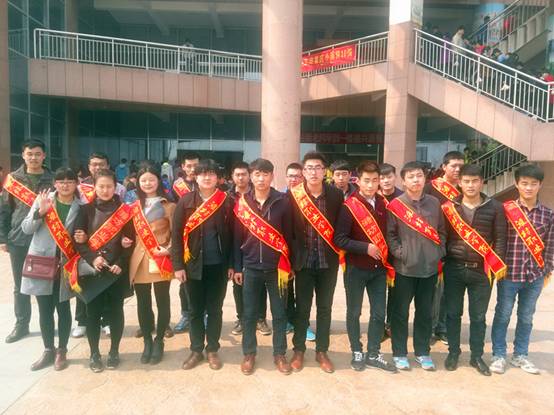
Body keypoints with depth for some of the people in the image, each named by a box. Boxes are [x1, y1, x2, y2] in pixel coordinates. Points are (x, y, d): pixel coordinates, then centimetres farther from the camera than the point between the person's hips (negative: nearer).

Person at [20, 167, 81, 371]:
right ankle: (48, 351, 25)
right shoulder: (43, 199, -1)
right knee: (44, 309, 9)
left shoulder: (80, 205, -1)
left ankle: (61, 351, 22)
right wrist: (40, 212, -16)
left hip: (65, 264, -1)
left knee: (63, 308, 7)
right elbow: (26, 228, -2)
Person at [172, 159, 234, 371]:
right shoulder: (185, 201, -2)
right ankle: (196, 350, 27)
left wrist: (232, 264, -3)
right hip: (193, 265, 1)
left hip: (219, 265, 0)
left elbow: (232, 234, -1)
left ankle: (212, 350, 26)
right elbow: (176, 234, -3)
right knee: (196, 310, 12)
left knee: (215, 309, 11)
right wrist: (178, 265, -7)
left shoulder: (227, 202, -2)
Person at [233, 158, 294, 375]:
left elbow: (289, 235, -1)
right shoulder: (242, 202, 1)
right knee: (249, 314, 11)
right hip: (250, 266, 1)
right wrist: (237, 267, 3)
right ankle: (249, 354, 27)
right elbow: (237, 237, 4)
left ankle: (280, 354, 26)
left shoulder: (283, 201, -5)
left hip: (277, 266, -1)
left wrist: (289, 264, -1)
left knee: (279, 313, 10)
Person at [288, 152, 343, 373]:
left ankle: (322, 351, 27)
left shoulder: (336, 195, -1)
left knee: (325, 308, 12)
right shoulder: (293, 194, -5)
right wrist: (290, 258, -4)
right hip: (304, 260, -1)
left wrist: (339, 253, 0)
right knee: (302, 308, 10)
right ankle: (299, 350, 26)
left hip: (328, 260, 1)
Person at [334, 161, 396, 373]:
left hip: (379, 268, 5)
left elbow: (387, 233, 12)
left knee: (379, 313, 10)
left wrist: (388, 261, 5)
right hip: (356, 268, -4)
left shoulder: (383, 204, 4)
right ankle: (357, 353, 27)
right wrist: (365, 248, -20)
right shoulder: (349, 206, -12)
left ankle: (373, 354, 26)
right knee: (354, 312, 9)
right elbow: (339, 238, -14)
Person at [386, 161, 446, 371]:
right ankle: (399, 353, 20)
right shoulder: (395, 205, -4)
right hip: (404, 268, -3)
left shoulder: (434, 203, 6)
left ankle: (422, 352, 28)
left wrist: (439, 253, 3)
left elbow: (441, 231, 12)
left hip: (430, 267, 3)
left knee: (425, 312, 13)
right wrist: (400, 254, -14)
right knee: (400, 312, 7)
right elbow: (390, 234, -4)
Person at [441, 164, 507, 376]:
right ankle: (453, 352, 27)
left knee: (478, 316, 11)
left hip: (482, 270, 0)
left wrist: (498, 264, -8)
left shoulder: (495, 207, 1)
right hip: (454, 268, 0)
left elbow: (500, 238, 1)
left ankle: (476, 356, 27)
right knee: (453, 313, 10)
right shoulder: (449, 207, 1)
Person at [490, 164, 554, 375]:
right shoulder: (506, 209, -6)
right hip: (509, 273, -3)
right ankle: (499, 355, 23)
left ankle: (520, 355, 32)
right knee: (502, 316, 9)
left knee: (526, 317, 15)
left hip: (535, 276, 3)